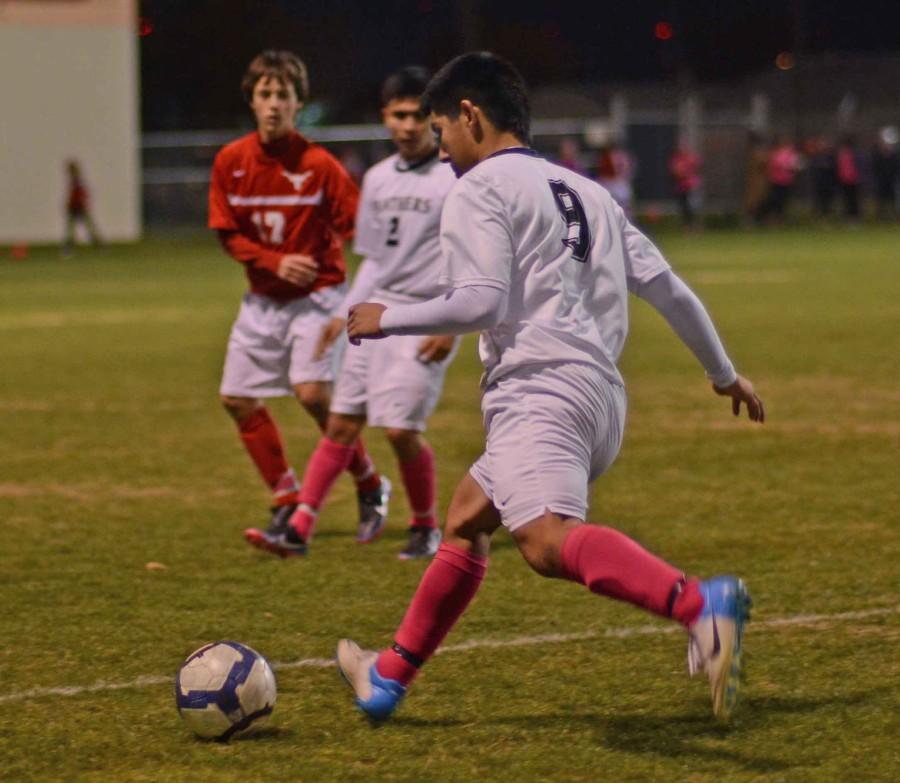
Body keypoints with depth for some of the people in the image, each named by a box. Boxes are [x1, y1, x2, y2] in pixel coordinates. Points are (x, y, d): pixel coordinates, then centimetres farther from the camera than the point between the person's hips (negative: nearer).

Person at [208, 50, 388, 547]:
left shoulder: (318, 165, -14)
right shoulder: (230, 162, -2)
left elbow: (357, 226, -12)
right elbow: (228, 234, 2)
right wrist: (275, 262, -14)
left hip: (316, 295, -5)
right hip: (262, 298, 5)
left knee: (313, 393, -20)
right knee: (238, 399, 4)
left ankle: (369, 485, 2)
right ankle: (287, 500, 19)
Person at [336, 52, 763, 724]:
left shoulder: (478, 190, 1)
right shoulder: (587, 193, 24)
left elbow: (481, 302, -11)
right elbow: (667, 286, 23)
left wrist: (389, 319, 3)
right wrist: (725, 373, 32)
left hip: (539, 387, -9)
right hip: (604, 397, 10)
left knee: (547, 541, -30)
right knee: (464, 520, 25)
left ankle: (700, 605, -55)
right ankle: (388, 679, 35)